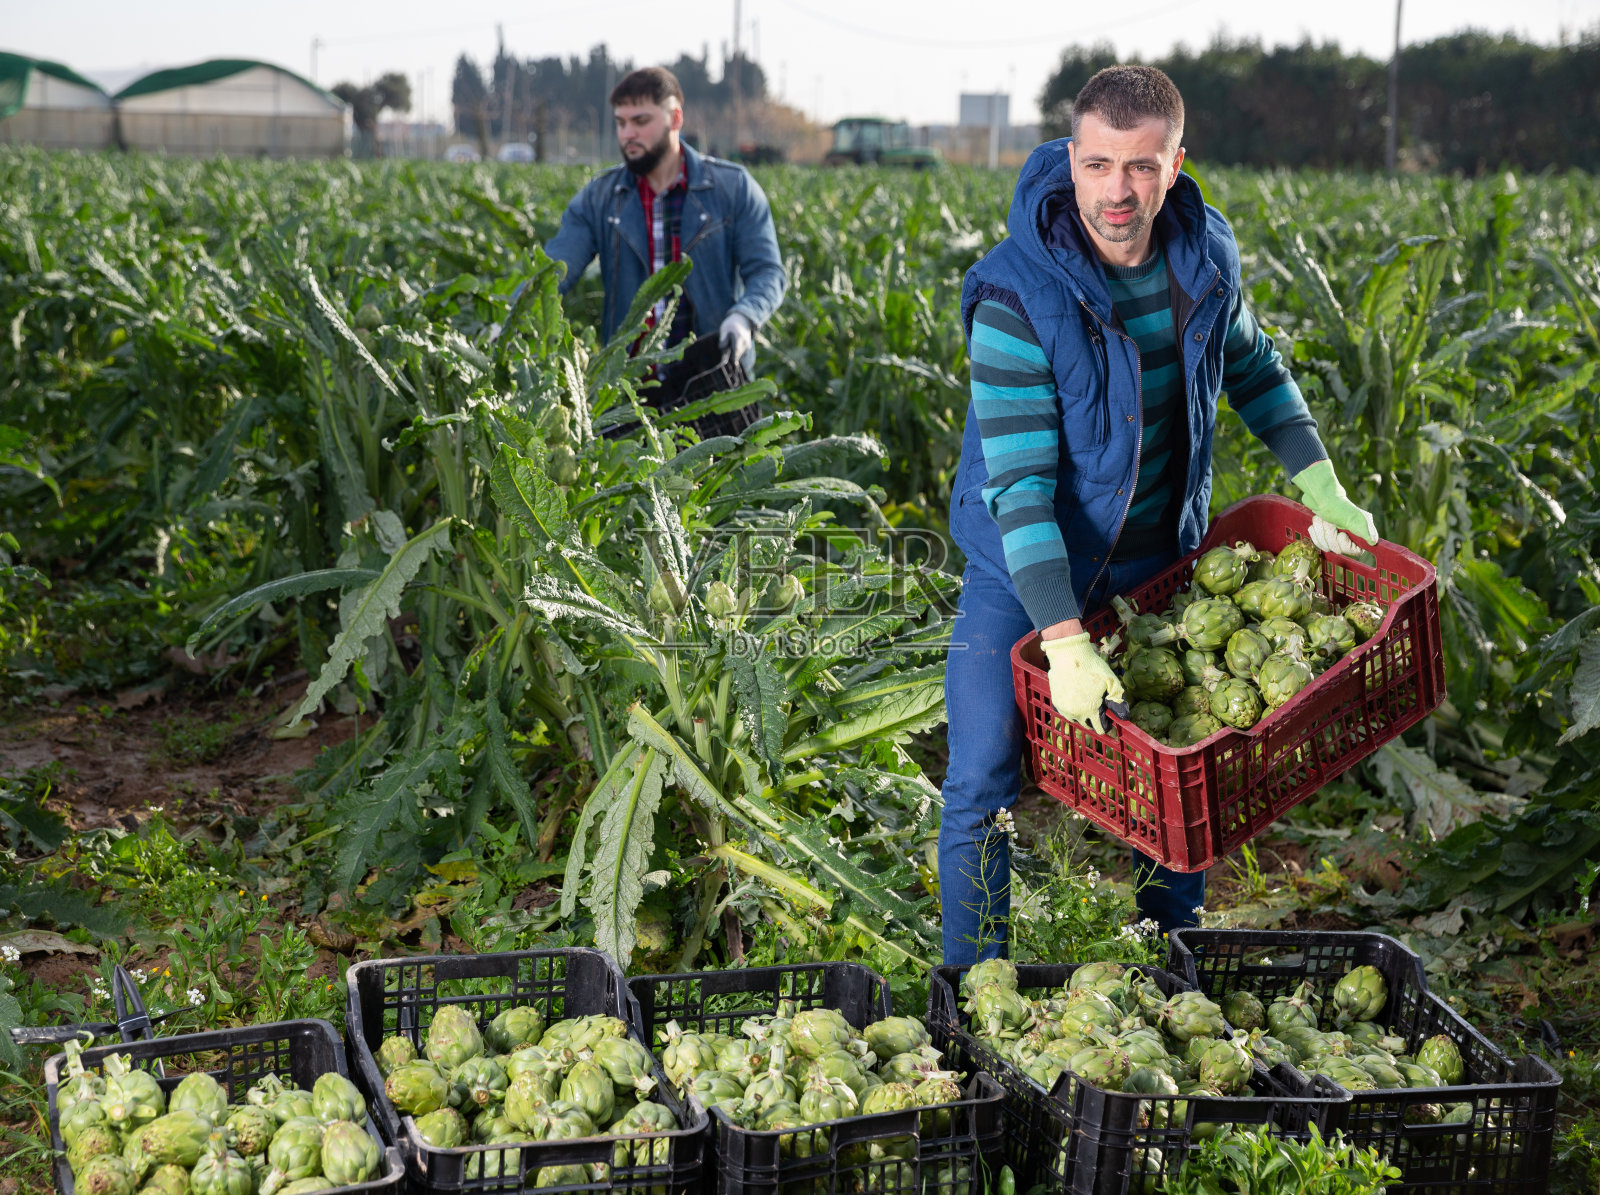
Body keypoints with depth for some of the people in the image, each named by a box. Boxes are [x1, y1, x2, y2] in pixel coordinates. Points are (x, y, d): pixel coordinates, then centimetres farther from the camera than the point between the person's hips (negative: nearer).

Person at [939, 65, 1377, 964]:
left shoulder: (1206, 254, -9)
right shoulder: (1019, 293, -26)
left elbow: (1253, 367, 13)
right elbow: (1017, 481, -29)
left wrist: (1323, 488, 6)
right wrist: (1064, 642, -35)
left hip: (1157, 559, 5)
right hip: (1029, 572, -4)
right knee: (983, 788, -5)